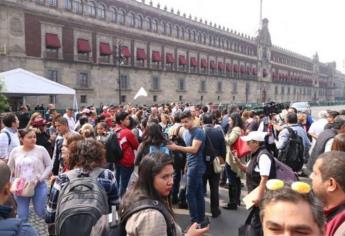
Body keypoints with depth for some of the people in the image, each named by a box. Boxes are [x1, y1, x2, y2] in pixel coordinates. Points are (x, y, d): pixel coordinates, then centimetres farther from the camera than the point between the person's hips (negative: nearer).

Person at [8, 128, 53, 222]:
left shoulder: (41, 150, -7)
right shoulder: (15, 151, 1)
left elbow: (49, 166, -1)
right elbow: (9, 169, 12)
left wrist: (40, 178, -11)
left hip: (39, 186, -2)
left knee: (41, 212, 2)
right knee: (22, 215, 8)